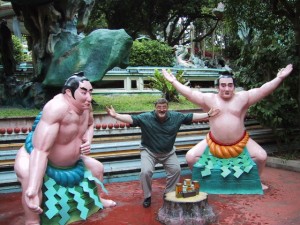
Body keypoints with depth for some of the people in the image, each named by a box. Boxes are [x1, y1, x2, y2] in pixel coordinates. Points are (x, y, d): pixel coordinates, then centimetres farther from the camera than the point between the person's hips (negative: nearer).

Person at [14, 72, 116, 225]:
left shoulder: (85, 105, -14)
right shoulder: (57, 108, -39)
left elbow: (90, 124, 12)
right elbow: (41, 150, -46)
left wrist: (87, 141, -11)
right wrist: (32, 190, -55)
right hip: (34, 156, -8)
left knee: (97, 167, 17)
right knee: (28, 176, -40)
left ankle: (97, 199, 45)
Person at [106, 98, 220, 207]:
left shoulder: (176, 116, -8)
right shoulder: (145, 117, -18)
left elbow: (191, 117, -2)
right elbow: (131, 118, -27)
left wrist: (208, 115, -5)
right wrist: (115, 115, -41)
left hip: (168, 152, 3)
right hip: (149, 151, -3)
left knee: (176, 170, -8)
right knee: (146, 172, -20)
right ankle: (147, 196, 5)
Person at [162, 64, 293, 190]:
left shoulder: (242, 98, -3)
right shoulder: (209, 99, -4)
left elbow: (263, 90, -8)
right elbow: (189, 93, -6)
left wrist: (279, 78, -15)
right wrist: (174, 82, -12)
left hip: (240, 141, 0)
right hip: (214, 142, 0)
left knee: (261, 156, -11)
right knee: (190, 157, -11)